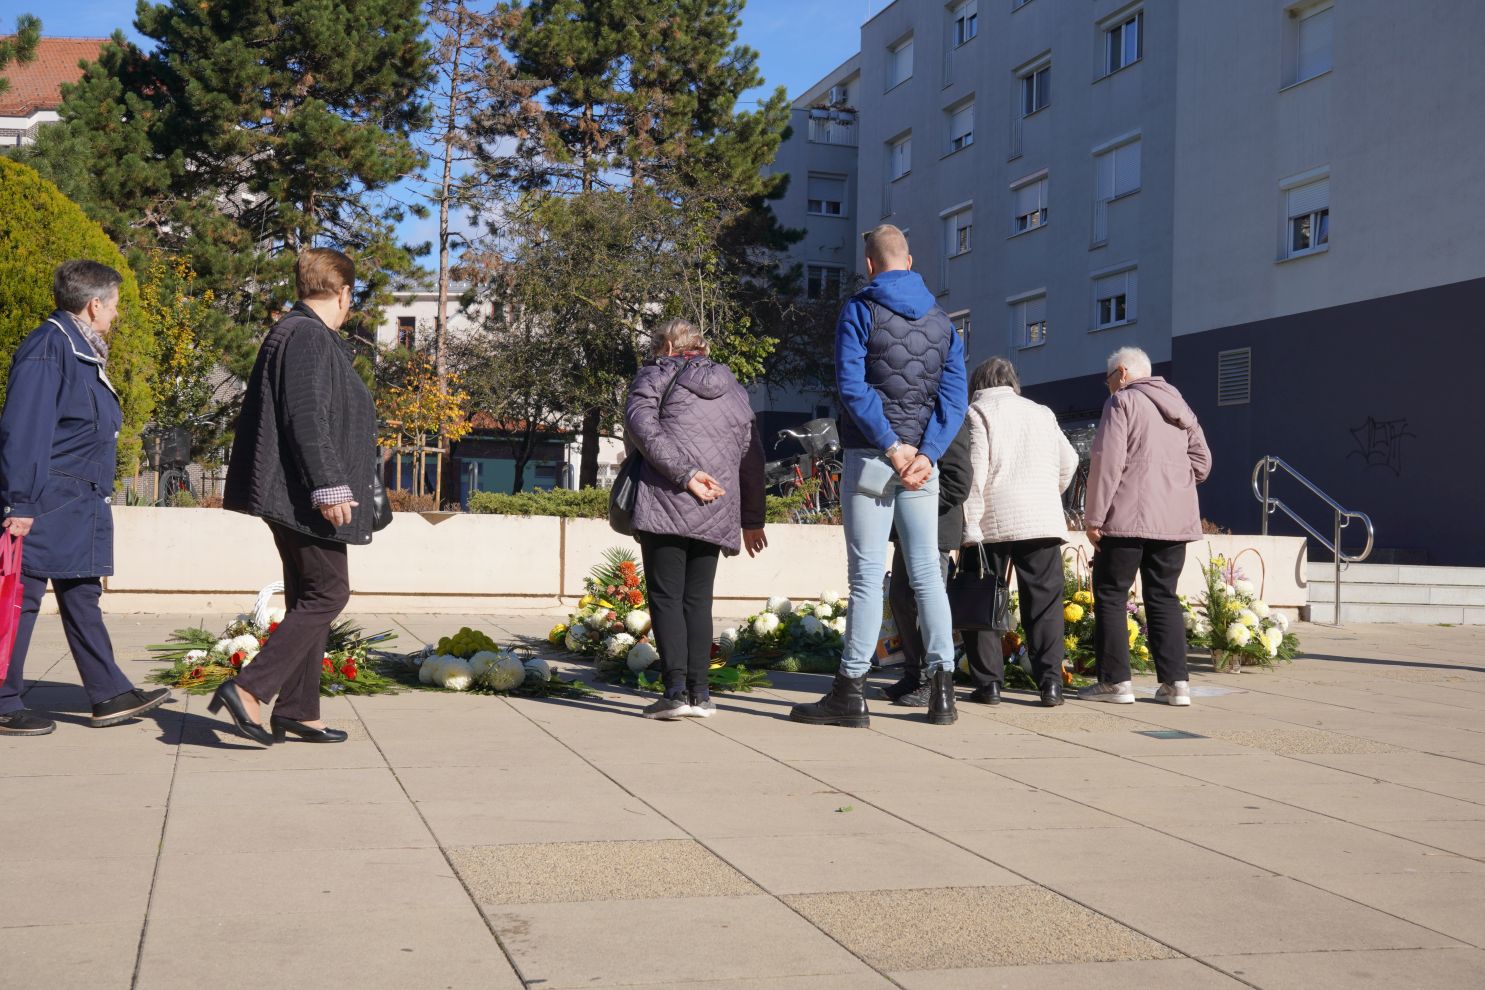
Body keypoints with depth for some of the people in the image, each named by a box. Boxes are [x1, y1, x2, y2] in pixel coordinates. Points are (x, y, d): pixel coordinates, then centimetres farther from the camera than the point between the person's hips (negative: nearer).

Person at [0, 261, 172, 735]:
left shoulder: (82, 352, 15)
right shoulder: (48, 349, -15)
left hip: (79, 507, 10)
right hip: (46, 505, -10)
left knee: (82, 598, 13)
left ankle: (109, 695, 19)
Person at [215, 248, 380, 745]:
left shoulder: (290, 332, 19)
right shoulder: (309, 336, -14)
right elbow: (306, 418, -22)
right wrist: (330, 486, -22)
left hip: (294, 497, 11)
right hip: (306, 496, -11)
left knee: (309, 598, 13)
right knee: (327, 594, -7)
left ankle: (298, 711, 16)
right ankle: (249, 687, -11)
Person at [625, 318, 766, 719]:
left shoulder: (658, 372, 9)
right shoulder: (734, 388, 23)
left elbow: (639, 421, -10)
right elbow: (752, 455, 22)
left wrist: (683, 473, -16)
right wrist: (752, 518, 26)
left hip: (666, 503, -4)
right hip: (715, 510, 4)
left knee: (665, 596, -2)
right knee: (698, 599, 11)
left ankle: (676, 690, -13)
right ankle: (699, 692, 4)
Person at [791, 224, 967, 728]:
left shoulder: (860, 310, -2)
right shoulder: (941, 320, 12)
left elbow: (852, 386, -15)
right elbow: (954, 397, 3)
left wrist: (890, 445, -13)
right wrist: (926, 454, -6)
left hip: (870, 458, -4)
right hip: (922, 460, 4)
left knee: (867, 574, -4)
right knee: (927, 573, 8)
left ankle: (851, 691, -1)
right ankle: (942, 690, 7)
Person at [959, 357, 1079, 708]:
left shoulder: (977, 412, 2)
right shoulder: (1042, 413, 17)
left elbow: (974, 470, -8)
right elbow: (1068, 462, 17)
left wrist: (970, 525, -10)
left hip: (993, 521, -3)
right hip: (1043, 520, 4)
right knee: (1044, 603, 6)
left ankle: (988, 683, 3)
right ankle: (1050, 682, -1)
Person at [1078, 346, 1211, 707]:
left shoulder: (1122, 401, -3)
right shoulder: (1180, 407, 19)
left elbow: (1108, 462, -11)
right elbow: (1202, 462, 16)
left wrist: (1094, 517, -10)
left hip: (1129, 517, -6)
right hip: (1176, 519, 7)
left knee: (1110, 595, 1)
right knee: (1163, 597, 10)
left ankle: (1115, 681, -1)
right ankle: (1175, 682, 4)